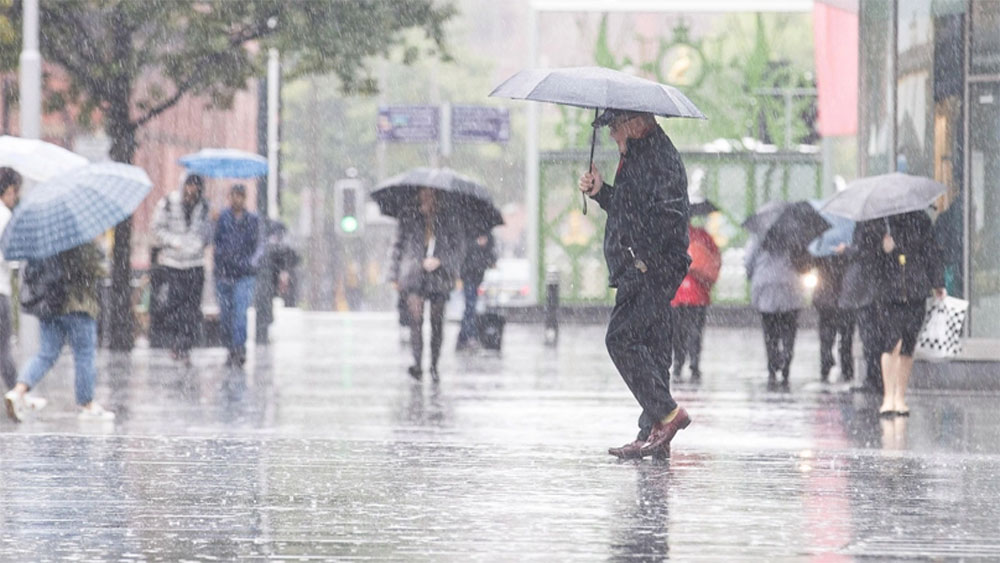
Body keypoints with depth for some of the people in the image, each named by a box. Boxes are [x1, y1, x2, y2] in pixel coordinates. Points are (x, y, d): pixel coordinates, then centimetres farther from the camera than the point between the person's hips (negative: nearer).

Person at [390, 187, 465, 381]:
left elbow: (459, 247, 5)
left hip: (438, 276, 1)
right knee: (415, 318, -15)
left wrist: (439, 261, -9)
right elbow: (398, 247, 13)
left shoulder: (449, 221, 7)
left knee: (437, 322, 3)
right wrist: (396, 276, 9)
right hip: (414, 276, -1)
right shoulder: (408, 220, 9)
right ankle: (417, 364, -18)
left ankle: (434, 365, 13)